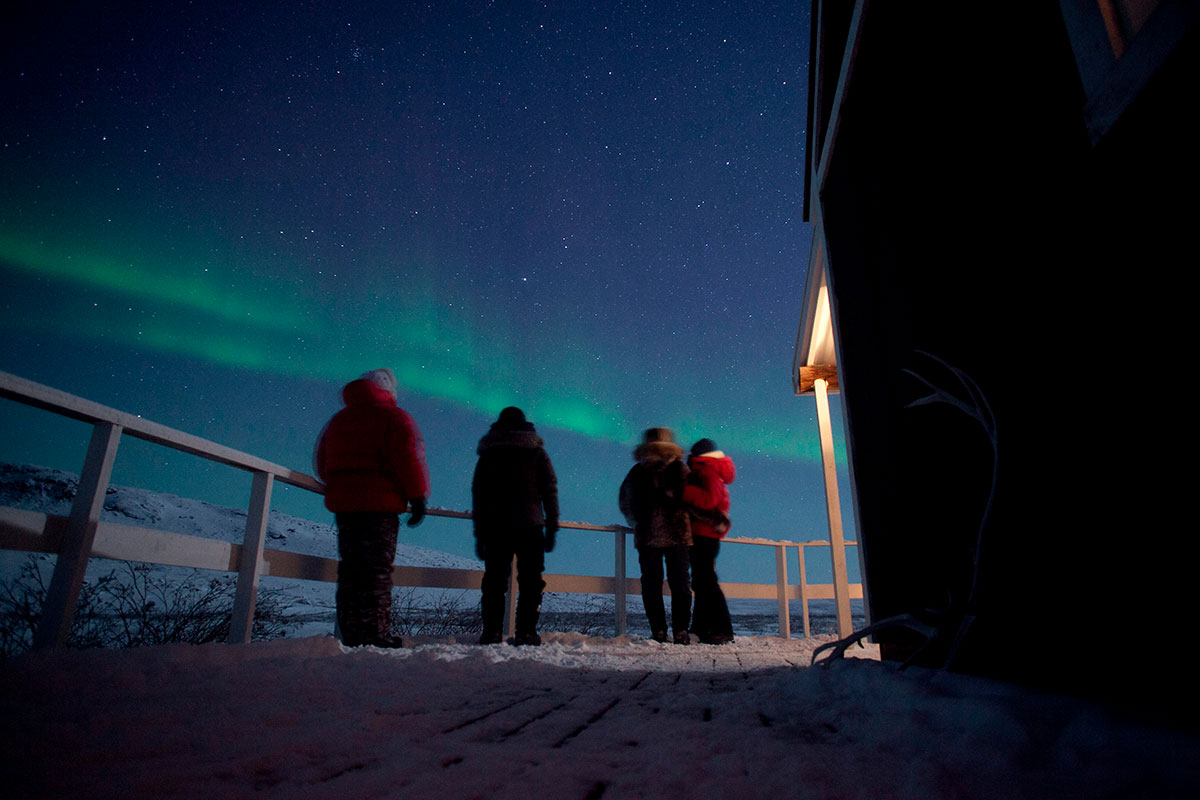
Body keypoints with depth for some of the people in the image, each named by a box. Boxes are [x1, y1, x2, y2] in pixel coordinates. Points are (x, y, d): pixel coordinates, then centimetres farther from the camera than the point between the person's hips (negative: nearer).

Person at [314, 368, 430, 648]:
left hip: (342, 502, 6)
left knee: (350, 570, 10)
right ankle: (374, 635, -6)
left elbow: (321, 463, 23)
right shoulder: (393, 416, -1)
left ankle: (352, 635, 11)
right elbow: (408, 458, -12)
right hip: (379, 503, -6)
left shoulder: (337, 420, 21)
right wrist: (418, 497, -8)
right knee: (377, 571, -5)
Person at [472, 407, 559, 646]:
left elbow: (478, 494, 10)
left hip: (494, 527, 2)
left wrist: (479, 533, 13)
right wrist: (552, 527, 4)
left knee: (494, 581, 7)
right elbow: (550, 490, 1)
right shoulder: (536, 452, 6)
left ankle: (492, 631, 3)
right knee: (530, 581, 4)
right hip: (530, 526, -1)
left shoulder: (488, 455, 11)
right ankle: (526, 632, 0)